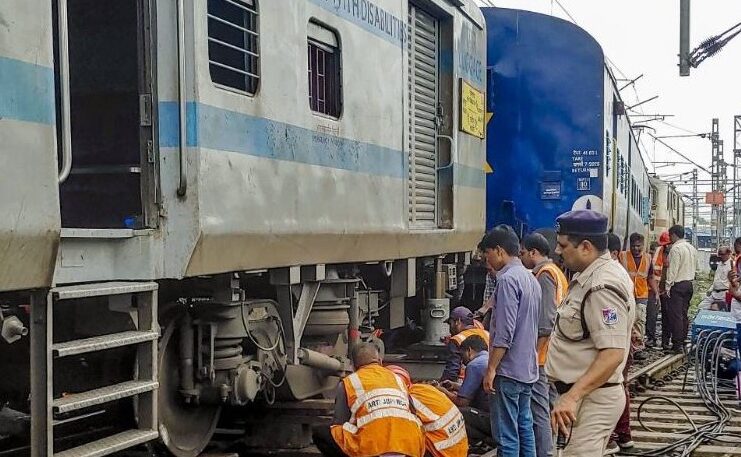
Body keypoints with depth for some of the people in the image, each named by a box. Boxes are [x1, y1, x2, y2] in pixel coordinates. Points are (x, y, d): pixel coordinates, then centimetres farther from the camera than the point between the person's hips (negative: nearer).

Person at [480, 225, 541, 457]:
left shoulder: (508, 279, -16)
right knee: (524, 428, 15)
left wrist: (491, 369, -16)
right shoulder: (531, 278, 12)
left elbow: (504, 333, -20)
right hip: (528, 369, 9)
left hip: (508, 370, -9)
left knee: (507, 436, -5)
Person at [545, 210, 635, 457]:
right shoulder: (589, 276, 11)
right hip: (583, 393, 11)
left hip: (592, 399, -11)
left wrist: (572, 396, -34)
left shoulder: (602, 288, -22)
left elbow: (612, 354, -28)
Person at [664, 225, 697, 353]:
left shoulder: (676, 248, -13)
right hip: (689, 283, 9)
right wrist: (690, 279, 18)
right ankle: (683, 342, 16)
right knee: (684, 315, 13)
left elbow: (673, 269, -17)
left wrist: (668, 286, -14)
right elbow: (694, 266, 16)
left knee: (675, 315, -7)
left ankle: (677, 345, -8)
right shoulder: (691, 248, 13)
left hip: (678, 284, -9)